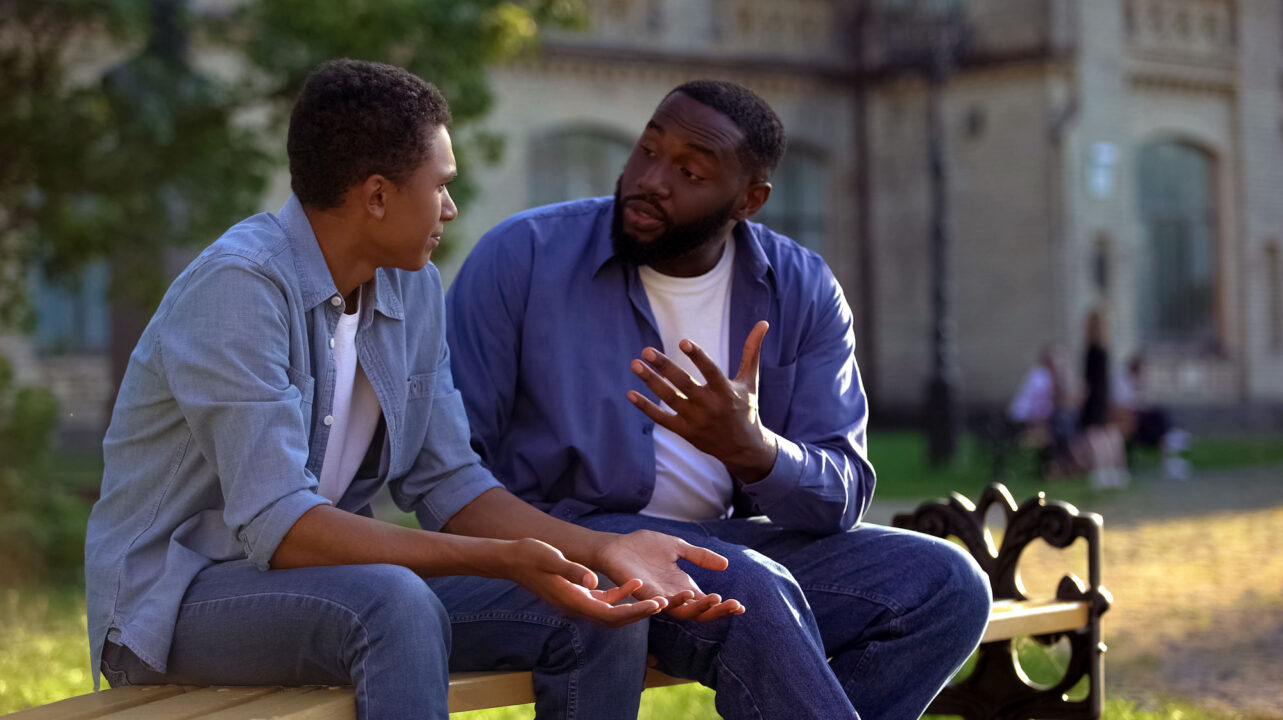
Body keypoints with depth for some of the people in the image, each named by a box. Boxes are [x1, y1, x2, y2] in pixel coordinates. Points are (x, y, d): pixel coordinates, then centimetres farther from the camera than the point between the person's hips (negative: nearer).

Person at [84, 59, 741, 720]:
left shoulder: (413, 289, 5)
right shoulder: (237, 287, -22)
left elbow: (448, 485, 6)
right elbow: (278, 527, -28)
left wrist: (604, 549, -9)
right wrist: (503, 560, -32)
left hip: (320, 575, 8)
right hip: (174, 599, -8)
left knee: (596, 618, -7)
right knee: (394, 602, -37)